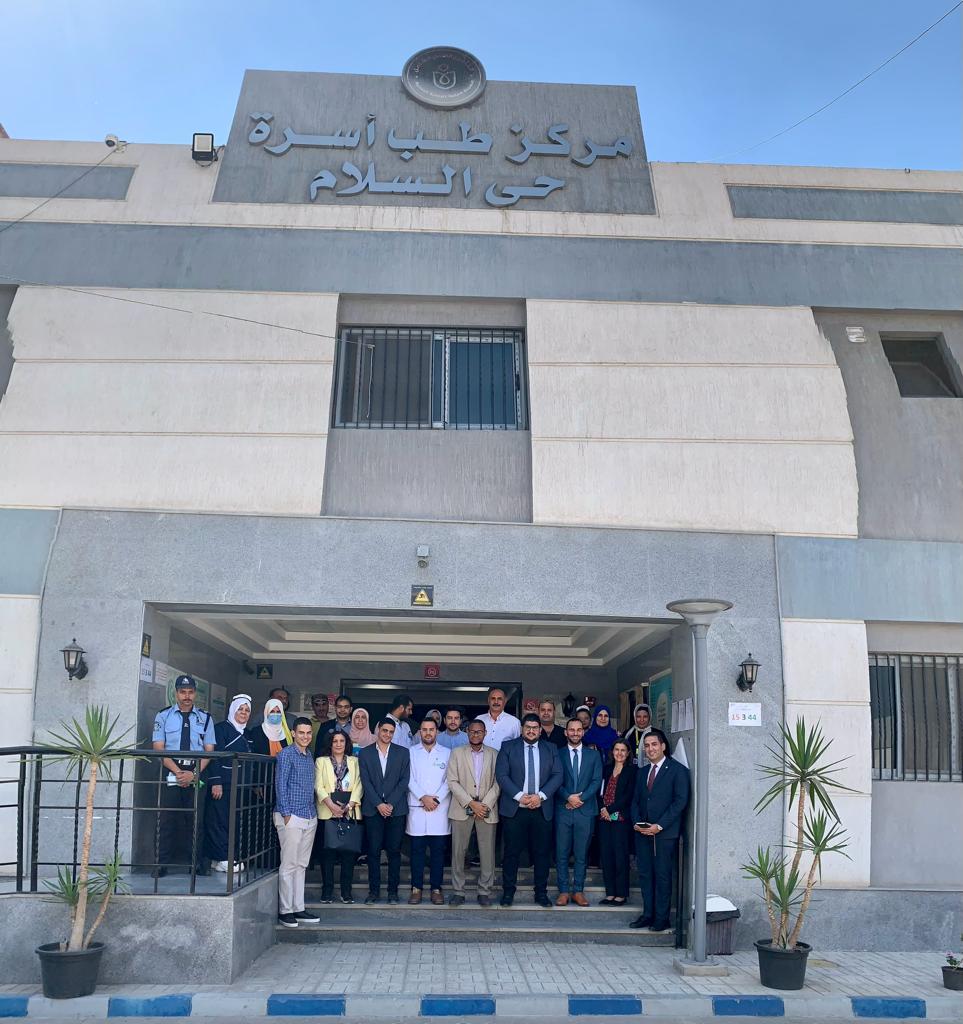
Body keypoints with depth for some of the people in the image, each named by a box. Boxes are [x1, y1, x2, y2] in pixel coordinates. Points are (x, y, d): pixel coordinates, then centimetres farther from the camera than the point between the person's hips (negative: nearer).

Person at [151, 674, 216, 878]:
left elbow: (209, 750, 4)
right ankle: (162, 864, 4)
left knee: (195, 819, 3)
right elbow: (158, 748, -2)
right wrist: (178, 772, -12)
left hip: (196, 775, 1)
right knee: (166, 819, -2)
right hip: (169, 773, -1)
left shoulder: (205, 718, 8)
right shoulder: (164, 716, 5)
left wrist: (193, 774, -10)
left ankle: (195, 863, 10)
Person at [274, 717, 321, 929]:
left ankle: (298, 908, 15)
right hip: (291, 817, -7)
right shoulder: (286, 754, -7)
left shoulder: (309, 756, 15)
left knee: (301, 865, 10)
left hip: (310, 817, 7)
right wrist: (286, 814, -14)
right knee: (289, 865, -4)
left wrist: (314, 812, 13)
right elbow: (280, 785, -11)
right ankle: (285, 910, 2)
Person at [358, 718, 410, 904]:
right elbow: (366, 782, 0)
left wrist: (391, 803, -8)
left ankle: (393, 890, 10)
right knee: (373, 850, 1)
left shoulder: (402, 752, 7)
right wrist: (378, 804, -9)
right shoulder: (365, 753, 6)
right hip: (373, 809, 0)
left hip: (396, 808, 0)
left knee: (394, 850, 2)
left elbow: (404, 780, 1)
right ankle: (374, 890, 9)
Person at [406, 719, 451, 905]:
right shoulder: (411, 752, 7)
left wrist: (436, 799, -10)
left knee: (438, 850, 2)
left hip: (440, 808, 0)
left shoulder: (447, 753, 8)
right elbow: (409, 779, 0)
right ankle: (416, 888, 10)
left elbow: (449, 780, 1)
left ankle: (436, 888, 10)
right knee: (417, 850, 2)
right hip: (417, 807, 0)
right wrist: (423, 797, -11)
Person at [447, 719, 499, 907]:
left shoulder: (494, 755, 8)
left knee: (487, 853, 1)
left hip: (487, 810, 0)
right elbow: (452, 782, -2)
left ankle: (484, 891, 11)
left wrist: (485, 805, -9)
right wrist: (470, 803, -10)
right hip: (461, 810, 0)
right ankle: (458, 891, 10)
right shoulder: (457, 753, 6)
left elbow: (497, 783, 2)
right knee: (458, 851, 1)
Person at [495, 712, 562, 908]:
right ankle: (508, 892, 15)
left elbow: (557, 775, 1)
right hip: (514, 809, -2)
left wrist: (540, 796, -11)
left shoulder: (551, 749, 9)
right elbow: (501, 775, -4)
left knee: (542, 853, 5)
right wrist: (520, 796, -14)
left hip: (542, 809, 2)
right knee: (512, 852, 3)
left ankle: (541, 893, 17)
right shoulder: (508, 747, 4)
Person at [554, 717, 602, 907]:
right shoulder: (558, 754, 6)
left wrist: (580, 798, -10)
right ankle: (563, 891, 8)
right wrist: (568, 797, -14)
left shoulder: (593, 755, 9)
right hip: (563, 810, -1)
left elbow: (596, 781, 2)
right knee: (561, 853, 1)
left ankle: (578, 891, 12)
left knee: (581, 854, 4)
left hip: (585, 810, 1)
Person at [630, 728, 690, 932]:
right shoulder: (642, 772, 16)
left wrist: (659, 826, -14)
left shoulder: (677, 770, -4)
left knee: (662, 875, -1)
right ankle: (647, 914, 16)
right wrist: (637, 822, -1)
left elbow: (680, 801, -10)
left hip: (665, 832, -5)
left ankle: (661, 918, 7)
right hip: (642, 831, 6)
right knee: (645, 874, 7)